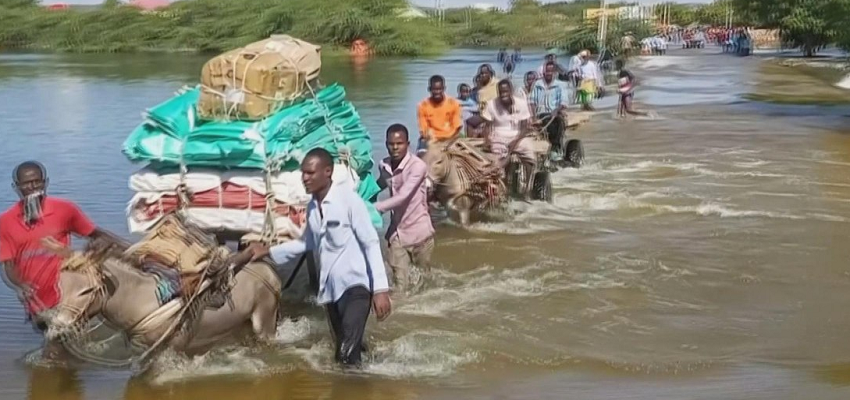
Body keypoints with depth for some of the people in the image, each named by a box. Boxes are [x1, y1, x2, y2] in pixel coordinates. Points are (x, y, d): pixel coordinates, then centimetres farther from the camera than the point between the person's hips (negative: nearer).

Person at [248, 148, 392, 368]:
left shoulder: (348, 200, -13)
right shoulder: (312, 207, 9)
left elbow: (371, 243, -14)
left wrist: (380, 288, -20)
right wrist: (269, 251, 25)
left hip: (355, 285, -8)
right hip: (331, 290, 8)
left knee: (349, 356, -20)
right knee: (342, 354, 14)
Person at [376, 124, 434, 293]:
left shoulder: (417, 166, -18)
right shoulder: (384, 165, 0)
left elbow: (402, 197, -27)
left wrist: (373, 208, -32)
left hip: (419, 232, -4)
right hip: (397, 233, 4)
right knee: (399, 286, -1)